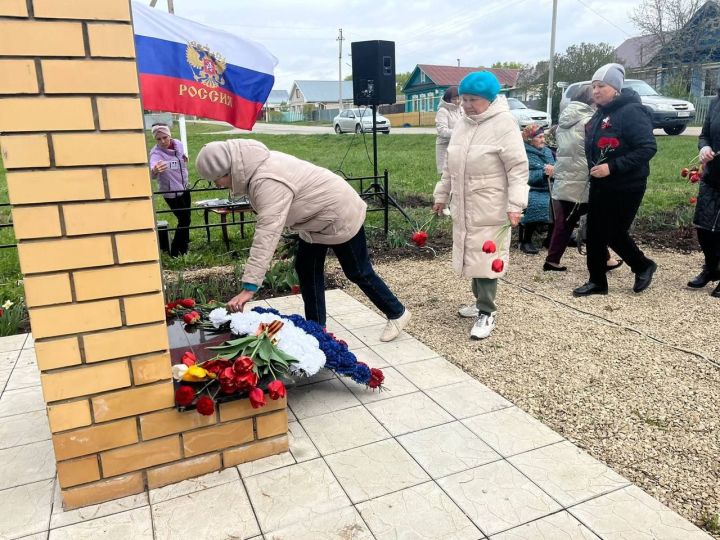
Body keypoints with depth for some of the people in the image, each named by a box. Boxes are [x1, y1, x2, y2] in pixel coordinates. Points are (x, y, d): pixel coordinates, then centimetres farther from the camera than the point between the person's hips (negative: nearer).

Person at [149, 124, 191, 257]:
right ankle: (175, 252, 7)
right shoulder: (156, 153, -25)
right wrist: (154, 170, -67)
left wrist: (185, 160, -5)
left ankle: (183, 248, 36)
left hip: (184, 187, 7)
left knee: (186, 218, 17)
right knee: (184, 220, -6)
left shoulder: (178, 144, -6)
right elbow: (152, 172, -46)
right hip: (171, 192, -7)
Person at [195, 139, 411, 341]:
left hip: (339, 215, -9)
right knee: (306, 267, 9)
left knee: (358, 272, 4)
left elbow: (266, 235, -43)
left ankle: (397, 313, 24)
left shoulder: (269, 182, -35)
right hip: (317, 217, 10)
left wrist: (249, 287, -45)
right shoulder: (258, 166, -5)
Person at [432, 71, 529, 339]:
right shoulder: (462, 124, 11)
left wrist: (515, 204, -22)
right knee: (472, 255, 14)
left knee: (486, 257, -5)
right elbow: (451, 166, 19)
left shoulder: (504, 124, -12)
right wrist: (441, 195, 19)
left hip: (491, 208, -7)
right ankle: (482, 302, 30)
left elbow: (518, 168, -15)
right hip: (464, 207, 7)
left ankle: (487, 313, 5)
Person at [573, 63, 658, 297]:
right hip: (599, 185, 8)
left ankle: (643, 266, 25)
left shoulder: (632, 112, -17)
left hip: (625, 187, -8)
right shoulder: (600, 114, 10)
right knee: (595, 233, 9)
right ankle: (597, 281, 22)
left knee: (615, 234, 0)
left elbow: (648, 148, -23)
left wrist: (612, 167, -27)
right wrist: (594, 170, 8)